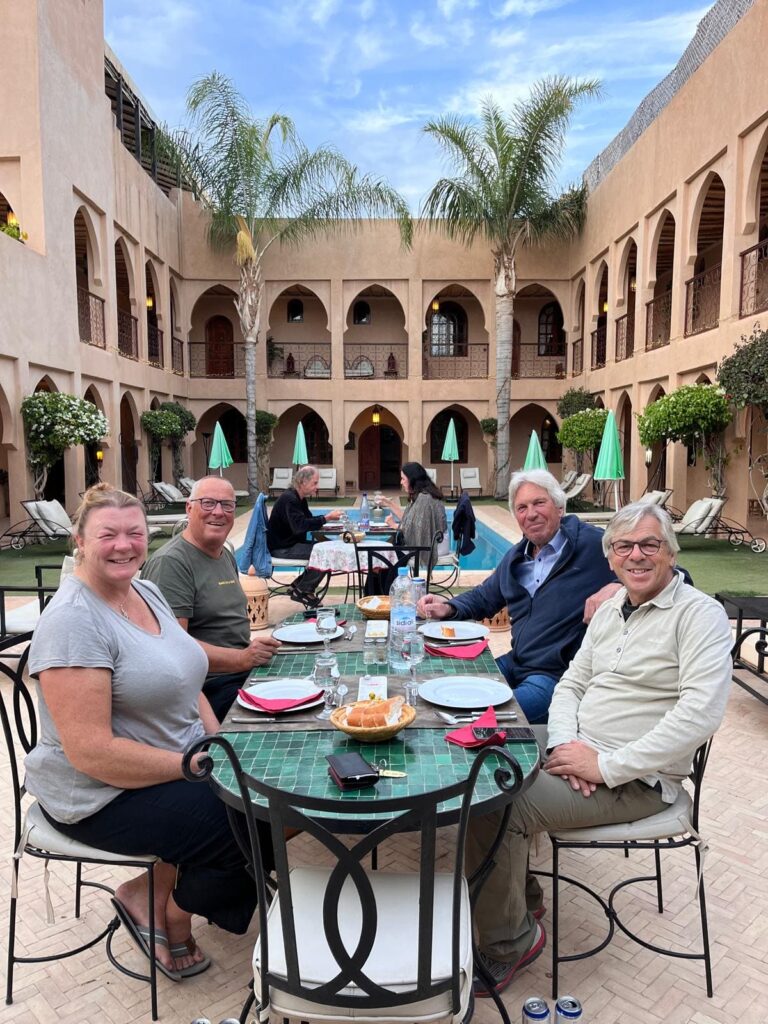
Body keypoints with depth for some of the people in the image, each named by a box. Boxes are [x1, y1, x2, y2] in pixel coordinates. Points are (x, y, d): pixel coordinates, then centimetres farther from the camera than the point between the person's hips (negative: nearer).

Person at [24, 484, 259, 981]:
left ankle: (157, 889, 12)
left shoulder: (148, 592, 4)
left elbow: (183, 683, 11)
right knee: (251, 826, -16)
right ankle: (162, 908, 13)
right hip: (102, 795, -8)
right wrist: (197, 765, -22)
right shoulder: (73, 622, -23)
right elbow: (92, 753, -26)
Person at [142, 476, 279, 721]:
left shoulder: (226, 555, 16)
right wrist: (242, 659, -25)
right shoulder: (170, 563, -13)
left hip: (244, 671, 9)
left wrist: (255, 645, 8)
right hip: (209, 688, -9)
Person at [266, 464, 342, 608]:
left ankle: (299, 585, 9)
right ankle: (301, 591, -6)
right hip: (282, 548, -10)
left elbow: (309, 520, 16)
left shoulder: (300, 498, 11)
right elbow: (300, 526, -32)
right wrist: (326, 518, -32)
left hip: (292, 543, 10)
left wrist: (328, 518, -2)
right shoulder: (289, 499, -20)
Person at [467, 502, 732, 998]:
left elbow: (701, 714, -24)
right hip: (579, 747, 8)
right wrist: (564, 743, -9)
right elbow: (572, 683, 13)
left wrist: (605, 766, -24)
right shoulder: (610, 609, 11)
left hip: (636, 778, -8)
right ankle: (521, 892, 20)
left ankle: (509, 940, 4)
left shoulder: (700, 614, -13)